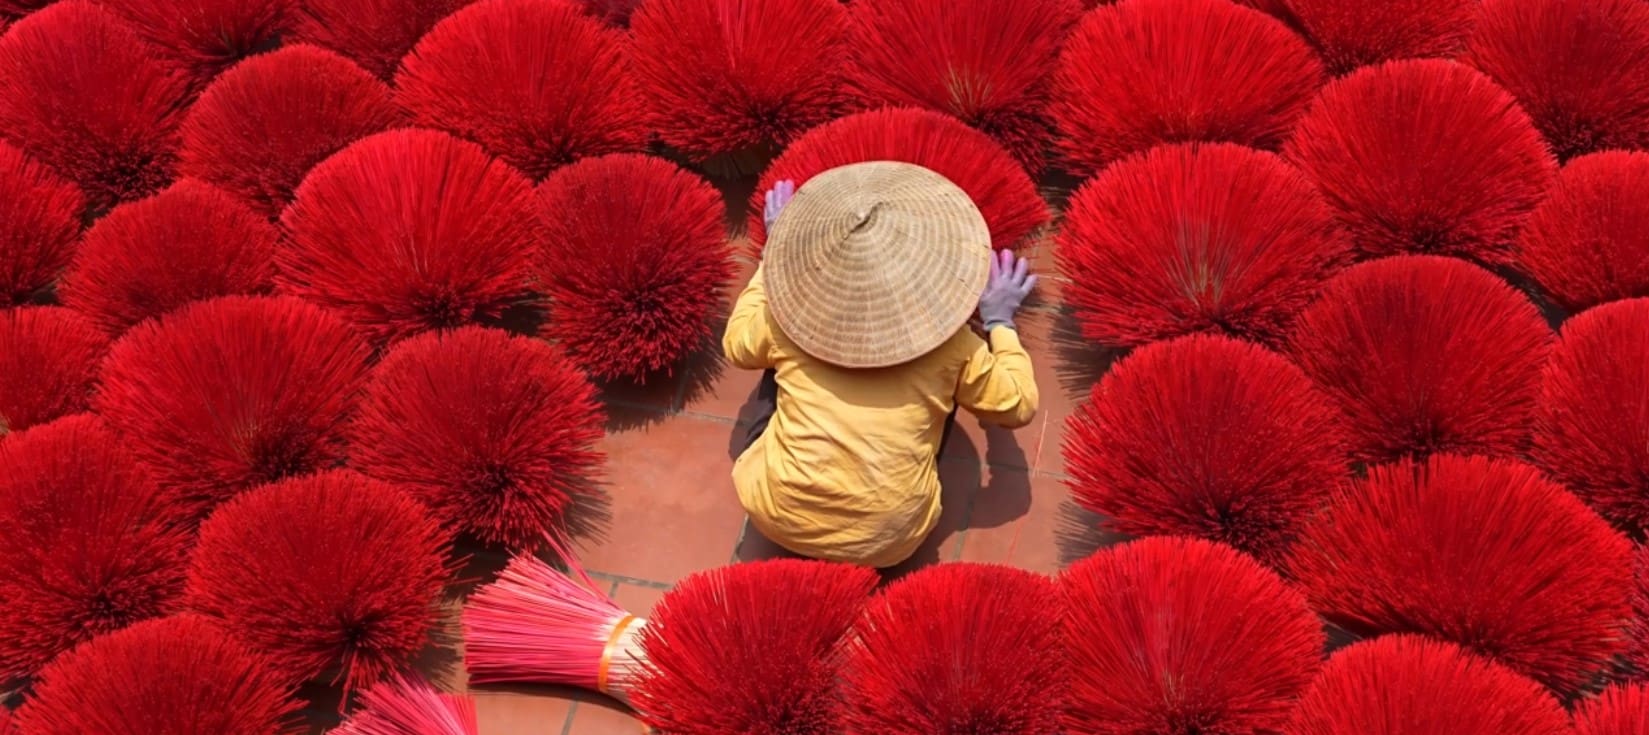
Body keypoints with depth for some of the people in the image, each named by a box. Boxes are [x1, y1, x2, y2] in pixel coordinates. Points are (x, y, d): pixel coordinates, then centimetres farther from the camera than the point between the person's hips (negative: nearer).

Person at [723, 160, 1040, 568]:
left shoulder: (791, 311, -7)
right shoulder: (949, 346, -9)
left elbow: (738, 345, 16)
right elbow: (1018, 405, 6)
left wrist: (775, 257, 27)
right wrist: (999, 322, 20)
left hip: (778, 517, 1)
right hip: (887, 542, 0)